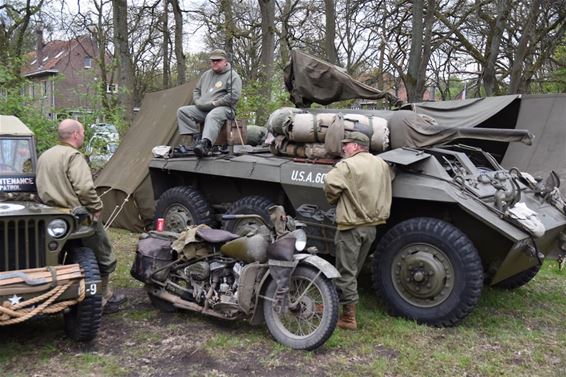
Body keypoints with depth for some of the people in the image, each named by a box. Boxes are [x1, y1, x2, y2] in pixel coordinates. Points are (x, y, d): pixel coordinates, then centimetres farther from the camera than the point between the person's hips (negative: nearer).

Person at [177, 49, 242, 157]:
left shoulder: (232, 75, 0)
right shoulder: (206, 74, 22)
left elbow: (233, 96, -12)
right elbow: (196, 90, 29)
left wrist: (214, 103, -14)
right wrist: (198, 102, 7)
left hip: (223, 108, -7)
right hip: (203, 109, 7)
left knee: (212, 117, -41)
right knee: (182, 111, -11)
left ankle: (205, 143, -62)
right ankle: (196, 136, -21)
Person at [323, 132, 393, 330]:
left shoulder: (348, 165, -15)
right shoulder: (381, 164, 8)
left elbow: (330, 184, -24)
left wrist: (333, 201, -3)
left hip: (351, 226, -8)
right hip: (372, 226, 8)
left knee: (346, 272, 1)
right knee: (352, 270, 19)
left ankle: (349, 317, 4)